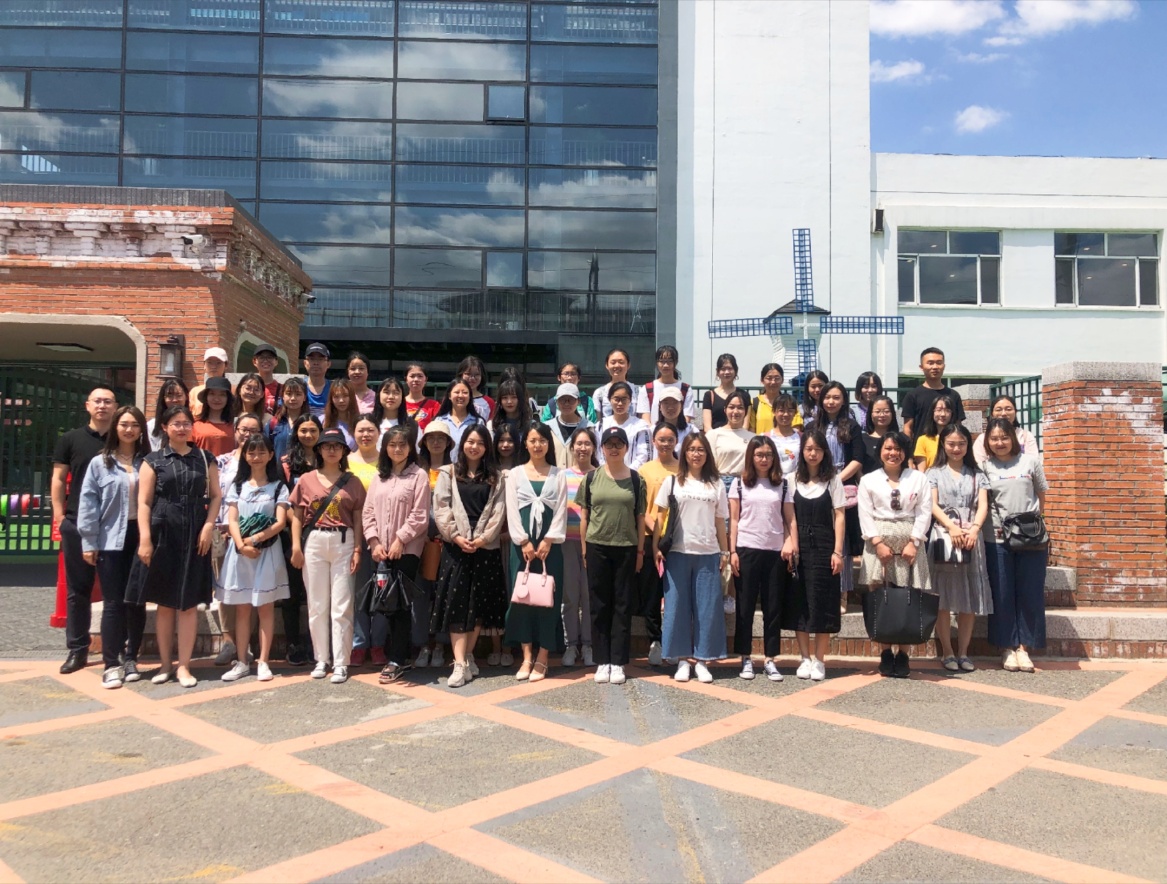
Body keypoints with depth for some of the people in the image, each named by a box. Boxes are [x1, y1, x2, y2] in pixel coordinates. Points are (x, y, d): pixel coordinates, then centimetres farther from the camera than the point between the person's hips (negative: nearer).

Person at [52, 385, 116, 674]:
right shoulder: (70, 439, 6)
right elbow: (58, 479, 6)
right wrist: (59, 516, -2)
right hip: (77, 523, 0)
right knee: (78, 588, 6)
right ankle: (77, 649, 14)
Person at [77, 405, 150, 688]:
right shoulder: (100, 463, 2)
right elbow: (88, 503, -1)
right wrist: (89, 542, -5)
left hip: (141, 538, 1)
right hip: (111, 541, -1)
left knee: (137, 601, 9)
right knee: (113, 603, -1)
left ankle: (130, 658, 21)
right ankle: (111, 664, 4)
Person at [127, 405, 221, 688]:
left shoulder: (205, 459, 9)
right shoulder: (153, 460, 4)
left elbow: (216, 495, 8)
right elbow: (144, 502, -1)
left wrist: (209, 527, -6)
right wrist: (145, 539, -10)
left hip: (194, 536, 1)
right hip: (163, 534, -1)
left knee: (189, 603, 2)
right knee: (164, 602, 6)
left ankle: (184, 665, 8)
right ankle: (165, 663, 16)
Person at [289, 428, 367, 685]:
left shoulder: (352, 482, 5)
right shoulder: (306, 480, 6)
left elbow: (358, 519, 3)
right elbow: (297, 516, 5)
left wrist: (357, 549, -5)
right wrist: (296, 546, -4)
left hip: (343, 543, -1)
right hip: (313, 543, 1)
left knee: (341, 606, -1)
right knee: (317, 605, 7)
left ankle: (341, 662, 4)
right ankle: (321, 659, 18)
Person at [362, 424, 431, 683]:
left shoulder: (419, 475, -3)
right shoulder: (379, 476, 13)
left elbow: (420, 516, -9)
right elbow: (368, 512, 9)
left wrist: (399, 540, -12)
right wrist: (374, 542, -2)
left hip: (407, 550, -5)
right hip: (381, 551, 5)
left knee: (400, 603, -4)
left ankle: (396, 660, 4)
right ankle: (401, 654, 18)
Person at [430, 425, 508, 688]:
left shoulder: (495, 476, 10)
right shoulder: (448, 473, 8)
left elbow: (498, 511, 2)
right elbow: (441, 508, 0)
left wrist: (483, 538, -11)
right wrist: (456, 536, -12)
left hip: (486, 547, 1)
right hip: (455, 546, -1)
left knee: (480, 603, 5)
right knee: (456, 602, -6)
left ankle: (468, 655, 18)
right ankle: (460, 664, -9)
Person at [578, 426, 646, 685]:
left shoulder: (636, 479, 3)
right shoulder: (592, 478, 3)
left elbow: (640, 518, 5)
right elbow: (584, 515, 6)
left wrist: (640, 550, 1)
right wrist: (584, 548, 2)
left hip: (626, 548, 0)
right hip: (597, 547, 0)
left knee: (623, 606, 3)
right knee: (599, 605, 4)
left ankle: (618, 662, 9)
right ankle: (602, 662, 11)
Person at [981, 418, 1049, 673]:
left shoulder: (1030, 462, 4)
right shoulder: (985, 467, 2)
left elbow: (1041, 495, 12)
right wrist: (991, 524, -7)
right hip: (997, 539, -1)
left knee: (1030, 593, 2)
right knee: (1002, 594, 3)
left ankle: (1024, 648, 10)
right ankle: (1007, 648, 12)